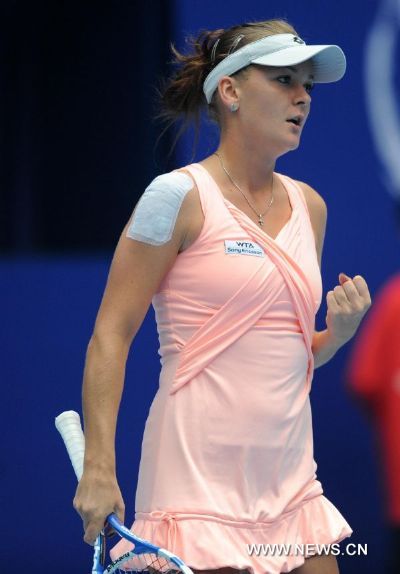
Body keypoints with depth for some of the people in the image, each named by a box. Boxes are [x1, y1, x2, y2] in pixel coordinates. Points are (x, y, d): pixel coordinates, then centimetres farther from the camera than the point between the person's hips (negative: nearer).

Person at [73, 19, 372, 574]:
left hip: (291, 483, 7)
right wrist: (98, 469, -16)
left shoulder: (309, 205, 13)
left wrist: (337, 334, 1)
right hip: (202, 481, -7)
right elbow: (110, 335, -9)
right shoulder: (180, 196, -7)